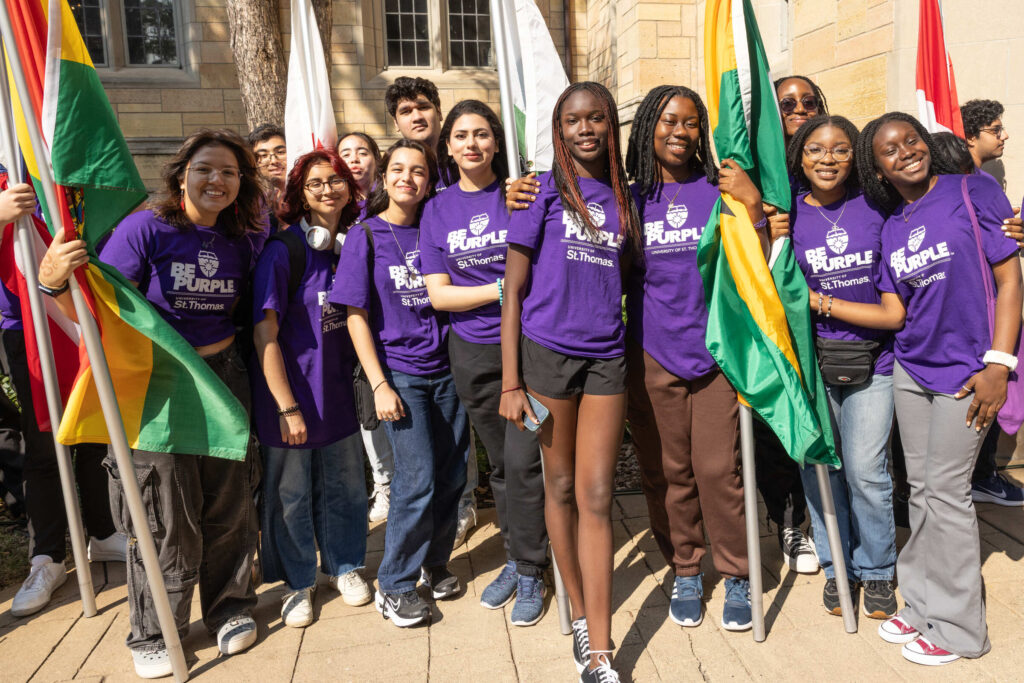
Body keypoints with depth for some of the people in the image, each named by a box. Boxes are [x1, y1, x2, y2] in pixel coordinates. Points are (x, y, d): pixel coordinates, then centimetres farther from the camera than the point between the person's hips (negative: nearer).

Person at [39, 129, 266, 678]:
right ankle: (153, 632, 29)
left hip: (223, 381, 4)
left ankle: (230, 606, 36)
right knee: (165, 514, 7)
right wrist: (53, 282, -33)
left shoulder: (243, 241, 3)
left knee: (229, 503, 13)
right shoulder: (146, 229, -11)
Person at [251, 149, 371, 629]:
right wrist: (287, 406, -18)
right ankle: (297, 581, 31)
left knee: (344, 484, 16)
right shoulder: (282, 250, -14)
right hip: (288, 393, -5)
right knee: (290, 491, 10)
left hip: (339, 390, 5)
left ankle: (344, 565, 38)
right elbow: (265, 333, -16)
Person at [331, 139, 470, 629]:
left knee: (451, 474, 7)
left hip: (446, 367, 4)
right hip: (400, 372, -4)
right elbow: (356, 316, -3)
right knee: (418, 480, -7)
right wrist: (379, 384, -9)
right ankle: (393, 585, 12)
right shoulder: (365, 237, -1)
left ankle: (436, 561, 30)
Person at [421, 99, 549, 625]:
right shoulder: (438, 209, 5)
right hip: (472, 351, 3)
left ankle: (530, 572, 14)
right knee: (499, 462, 13)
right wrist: (502, 288, -12)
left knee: (521, 460, -6)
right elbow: (438, 294, -1)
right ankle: (515, 558, 32)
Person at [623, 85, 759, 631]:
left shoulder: (720, 189, 4)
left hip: (715, 348, -1)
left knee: (718, 468, 1)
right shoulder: (628, 199, 7)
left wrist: (754, 206, -12)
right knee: (666, 471, 9)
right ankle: (684, 571, 28)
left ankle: (736, 575, 22)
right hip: (652, 354, 1)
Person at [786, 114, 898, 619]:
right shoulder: (787, 212, 1)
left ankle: (876, 571, 23)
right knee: (819, 467, 8)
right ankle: (837, 567, 28)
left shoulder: (876, 206, 2)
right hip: (808, 357, 0)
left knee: (865, 471, 0)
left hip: (870, 357, 0)